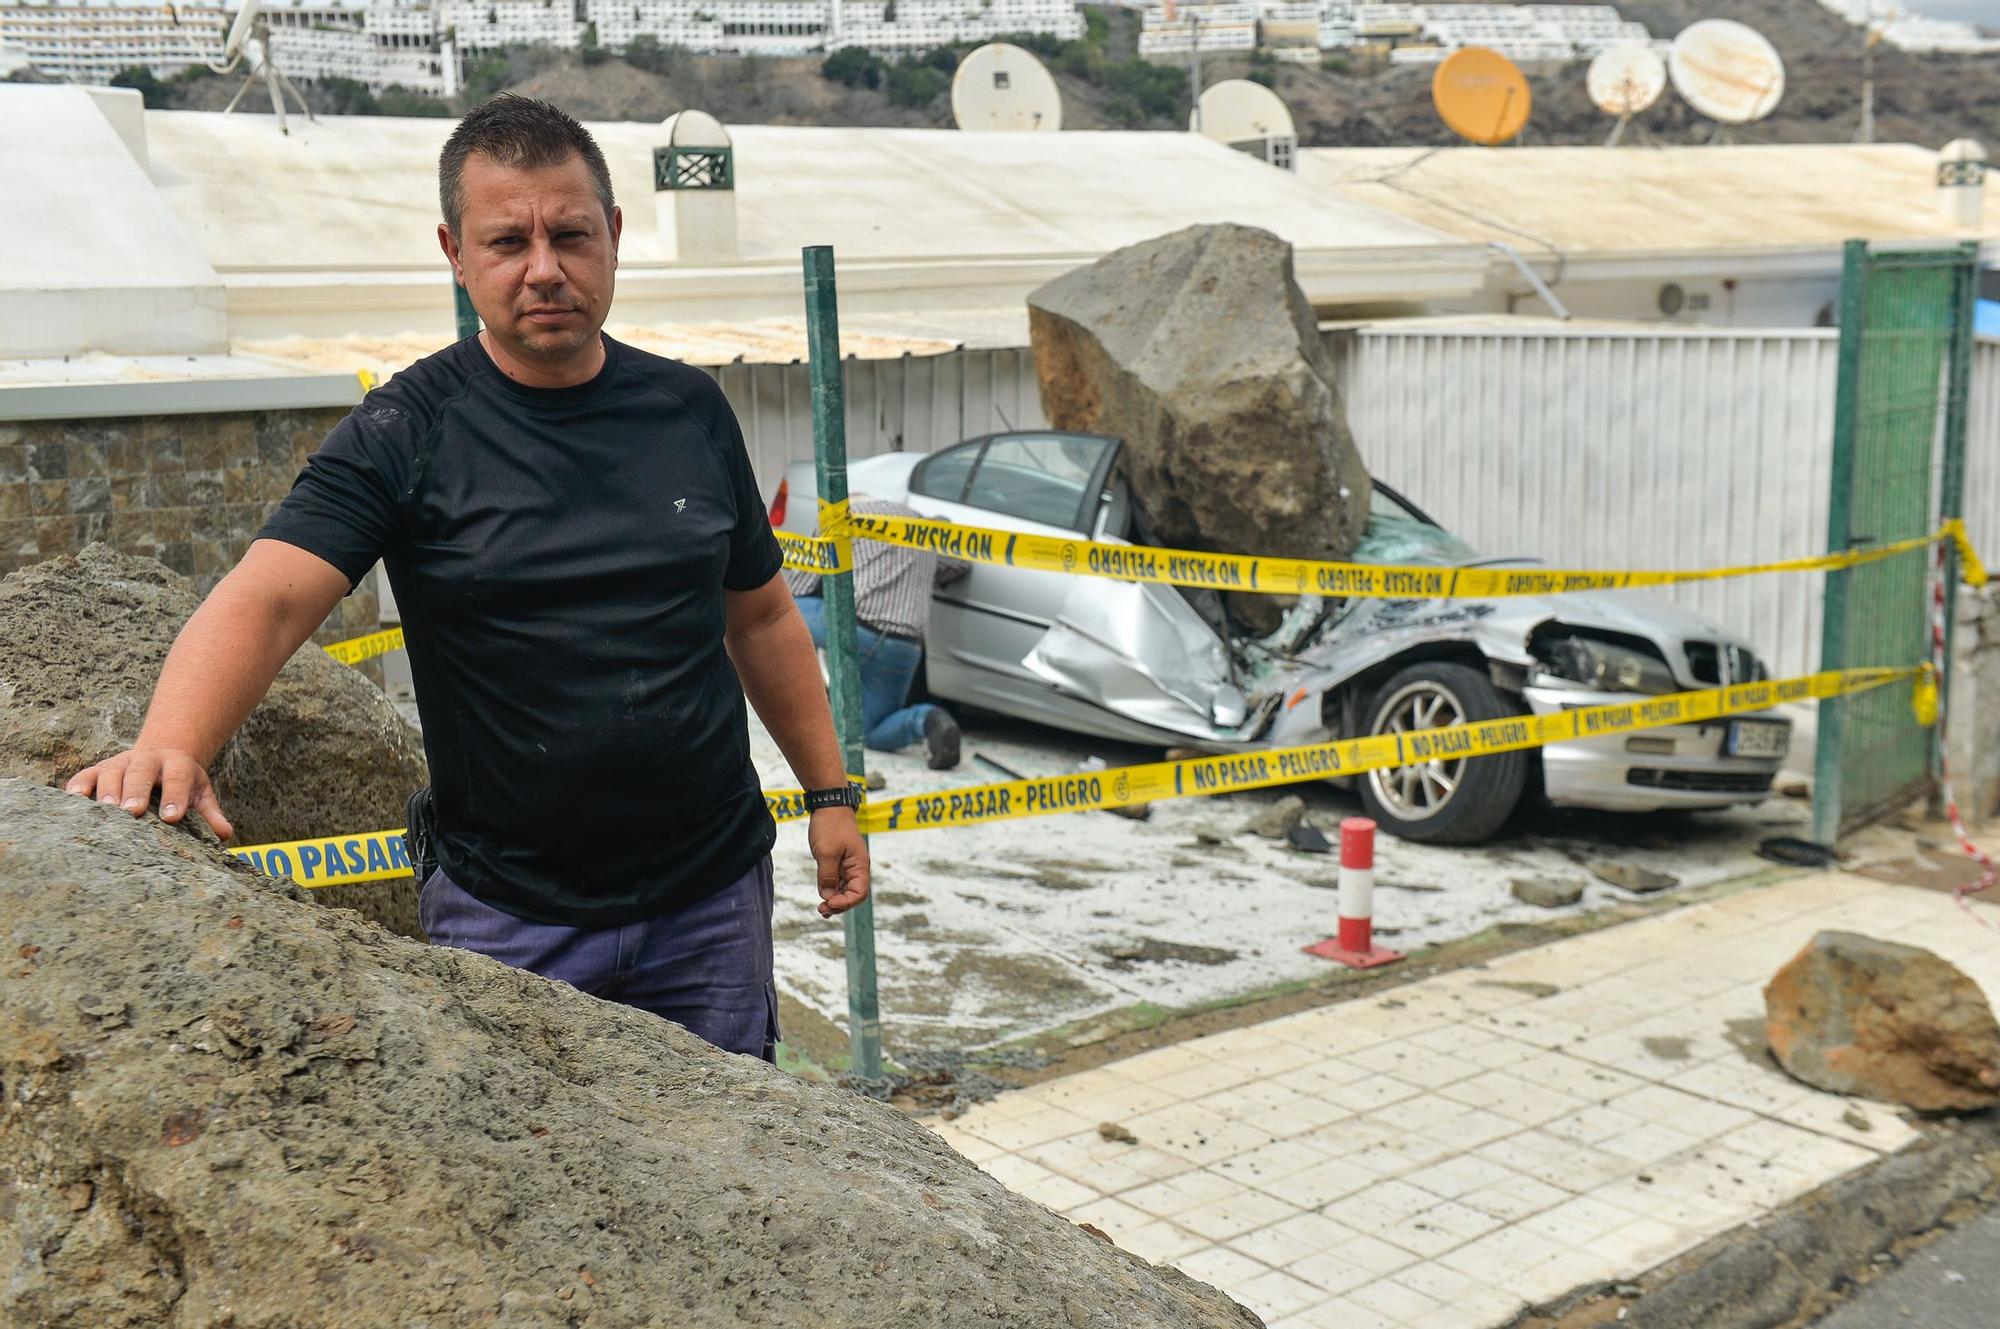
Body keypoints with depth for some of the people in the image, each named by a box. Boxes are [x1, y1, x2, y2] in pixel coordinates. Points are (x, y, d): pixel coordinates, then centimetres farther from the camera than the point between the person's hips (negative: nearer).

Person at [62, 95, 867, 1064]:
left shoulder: (689, 411, 3)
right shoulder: (407, 433, -7)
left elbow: (760, 617, 13)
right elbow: (263, 600, -20)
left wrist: (829, 791, 13)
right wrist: (170, 746, -39)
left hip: (713, 896, 3)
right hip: (509, 914, -2)